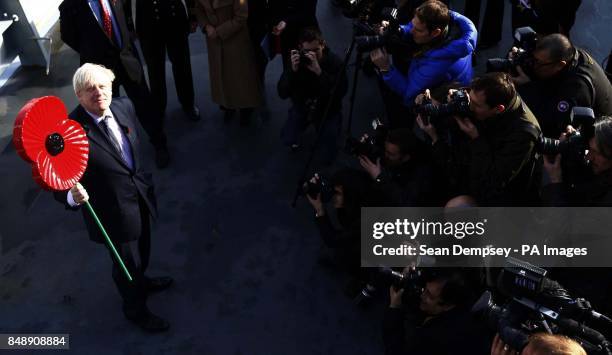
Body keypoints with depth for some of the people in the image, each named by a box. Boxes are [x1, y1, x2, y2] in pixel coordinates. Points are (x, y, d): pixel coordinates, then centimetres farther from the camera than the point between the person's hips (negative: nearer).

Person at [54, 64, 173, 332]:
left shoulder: (124, 106, -11)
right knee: (127, 262, 17)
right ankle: (135, 309, 48)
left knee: (142, 249, 31)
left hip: (140, 197, 6)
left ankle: (140, 281, 65)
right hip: (112, 211, -6)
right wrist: (73, 196, -46)